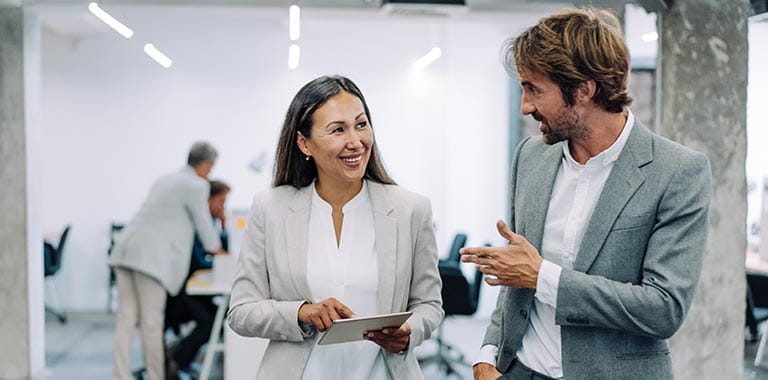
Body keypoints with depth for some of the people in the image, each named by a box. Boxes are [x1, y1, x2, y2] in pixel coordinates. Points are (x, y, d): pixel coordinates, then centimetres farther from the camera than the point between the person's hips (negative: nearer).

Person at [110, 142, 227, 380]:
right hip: (150, 255, -9)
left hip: (127, 249, 9)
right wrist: (217, 251, 23)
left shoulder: (167, 180, 26)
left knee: (126, 319, 3)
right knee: (152, 322, -2)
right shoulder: (196, 186, -3)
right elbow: (204, 224, 5)